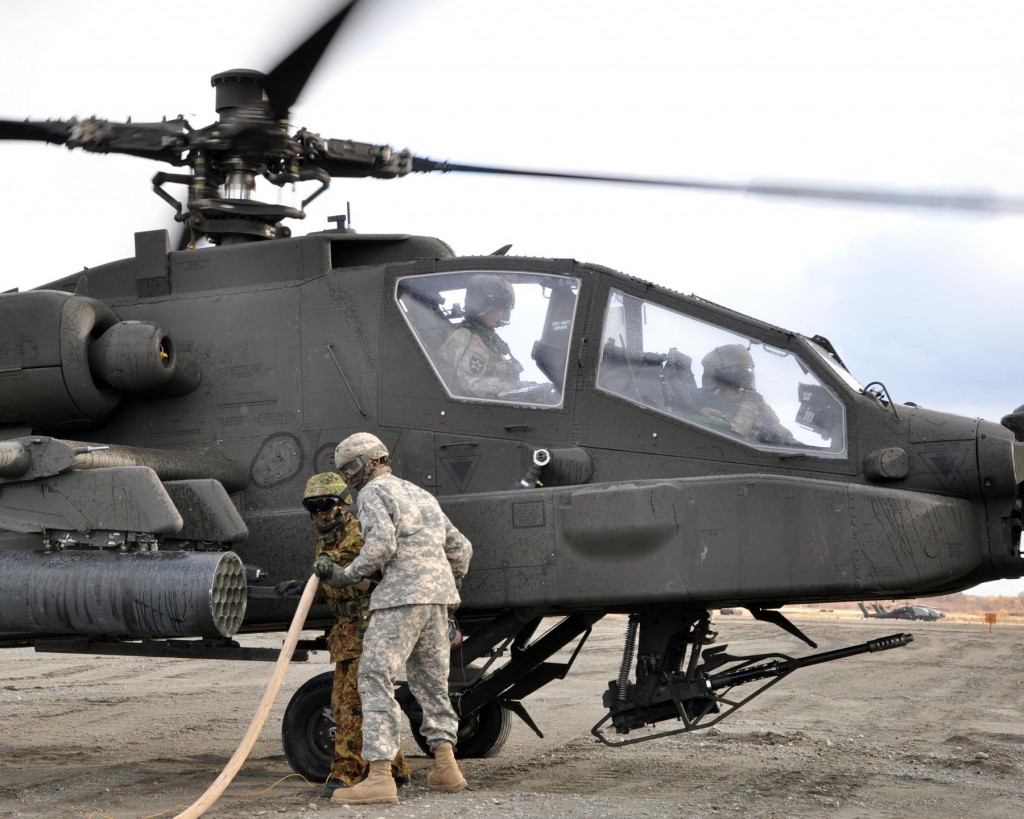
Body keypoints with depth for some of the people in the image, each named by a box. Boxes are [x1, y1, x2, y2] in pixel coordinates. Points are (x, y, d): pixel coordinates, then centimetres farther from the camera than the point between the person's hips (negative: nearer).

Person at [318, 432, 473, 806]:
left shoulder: (373, 492, 1)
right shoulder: (420, 494, 27)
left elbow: (381, 544, -16)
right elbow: (460, 547, 27)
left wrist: (346, 575, -8)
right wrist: (449, 587, 36)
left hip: (401, 594, -9)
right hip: (437, 596, 9)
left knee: (376, 678, -9)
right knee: (430, 680, 18)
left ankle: (380, 776, -16)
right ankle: (446, 767, 15)